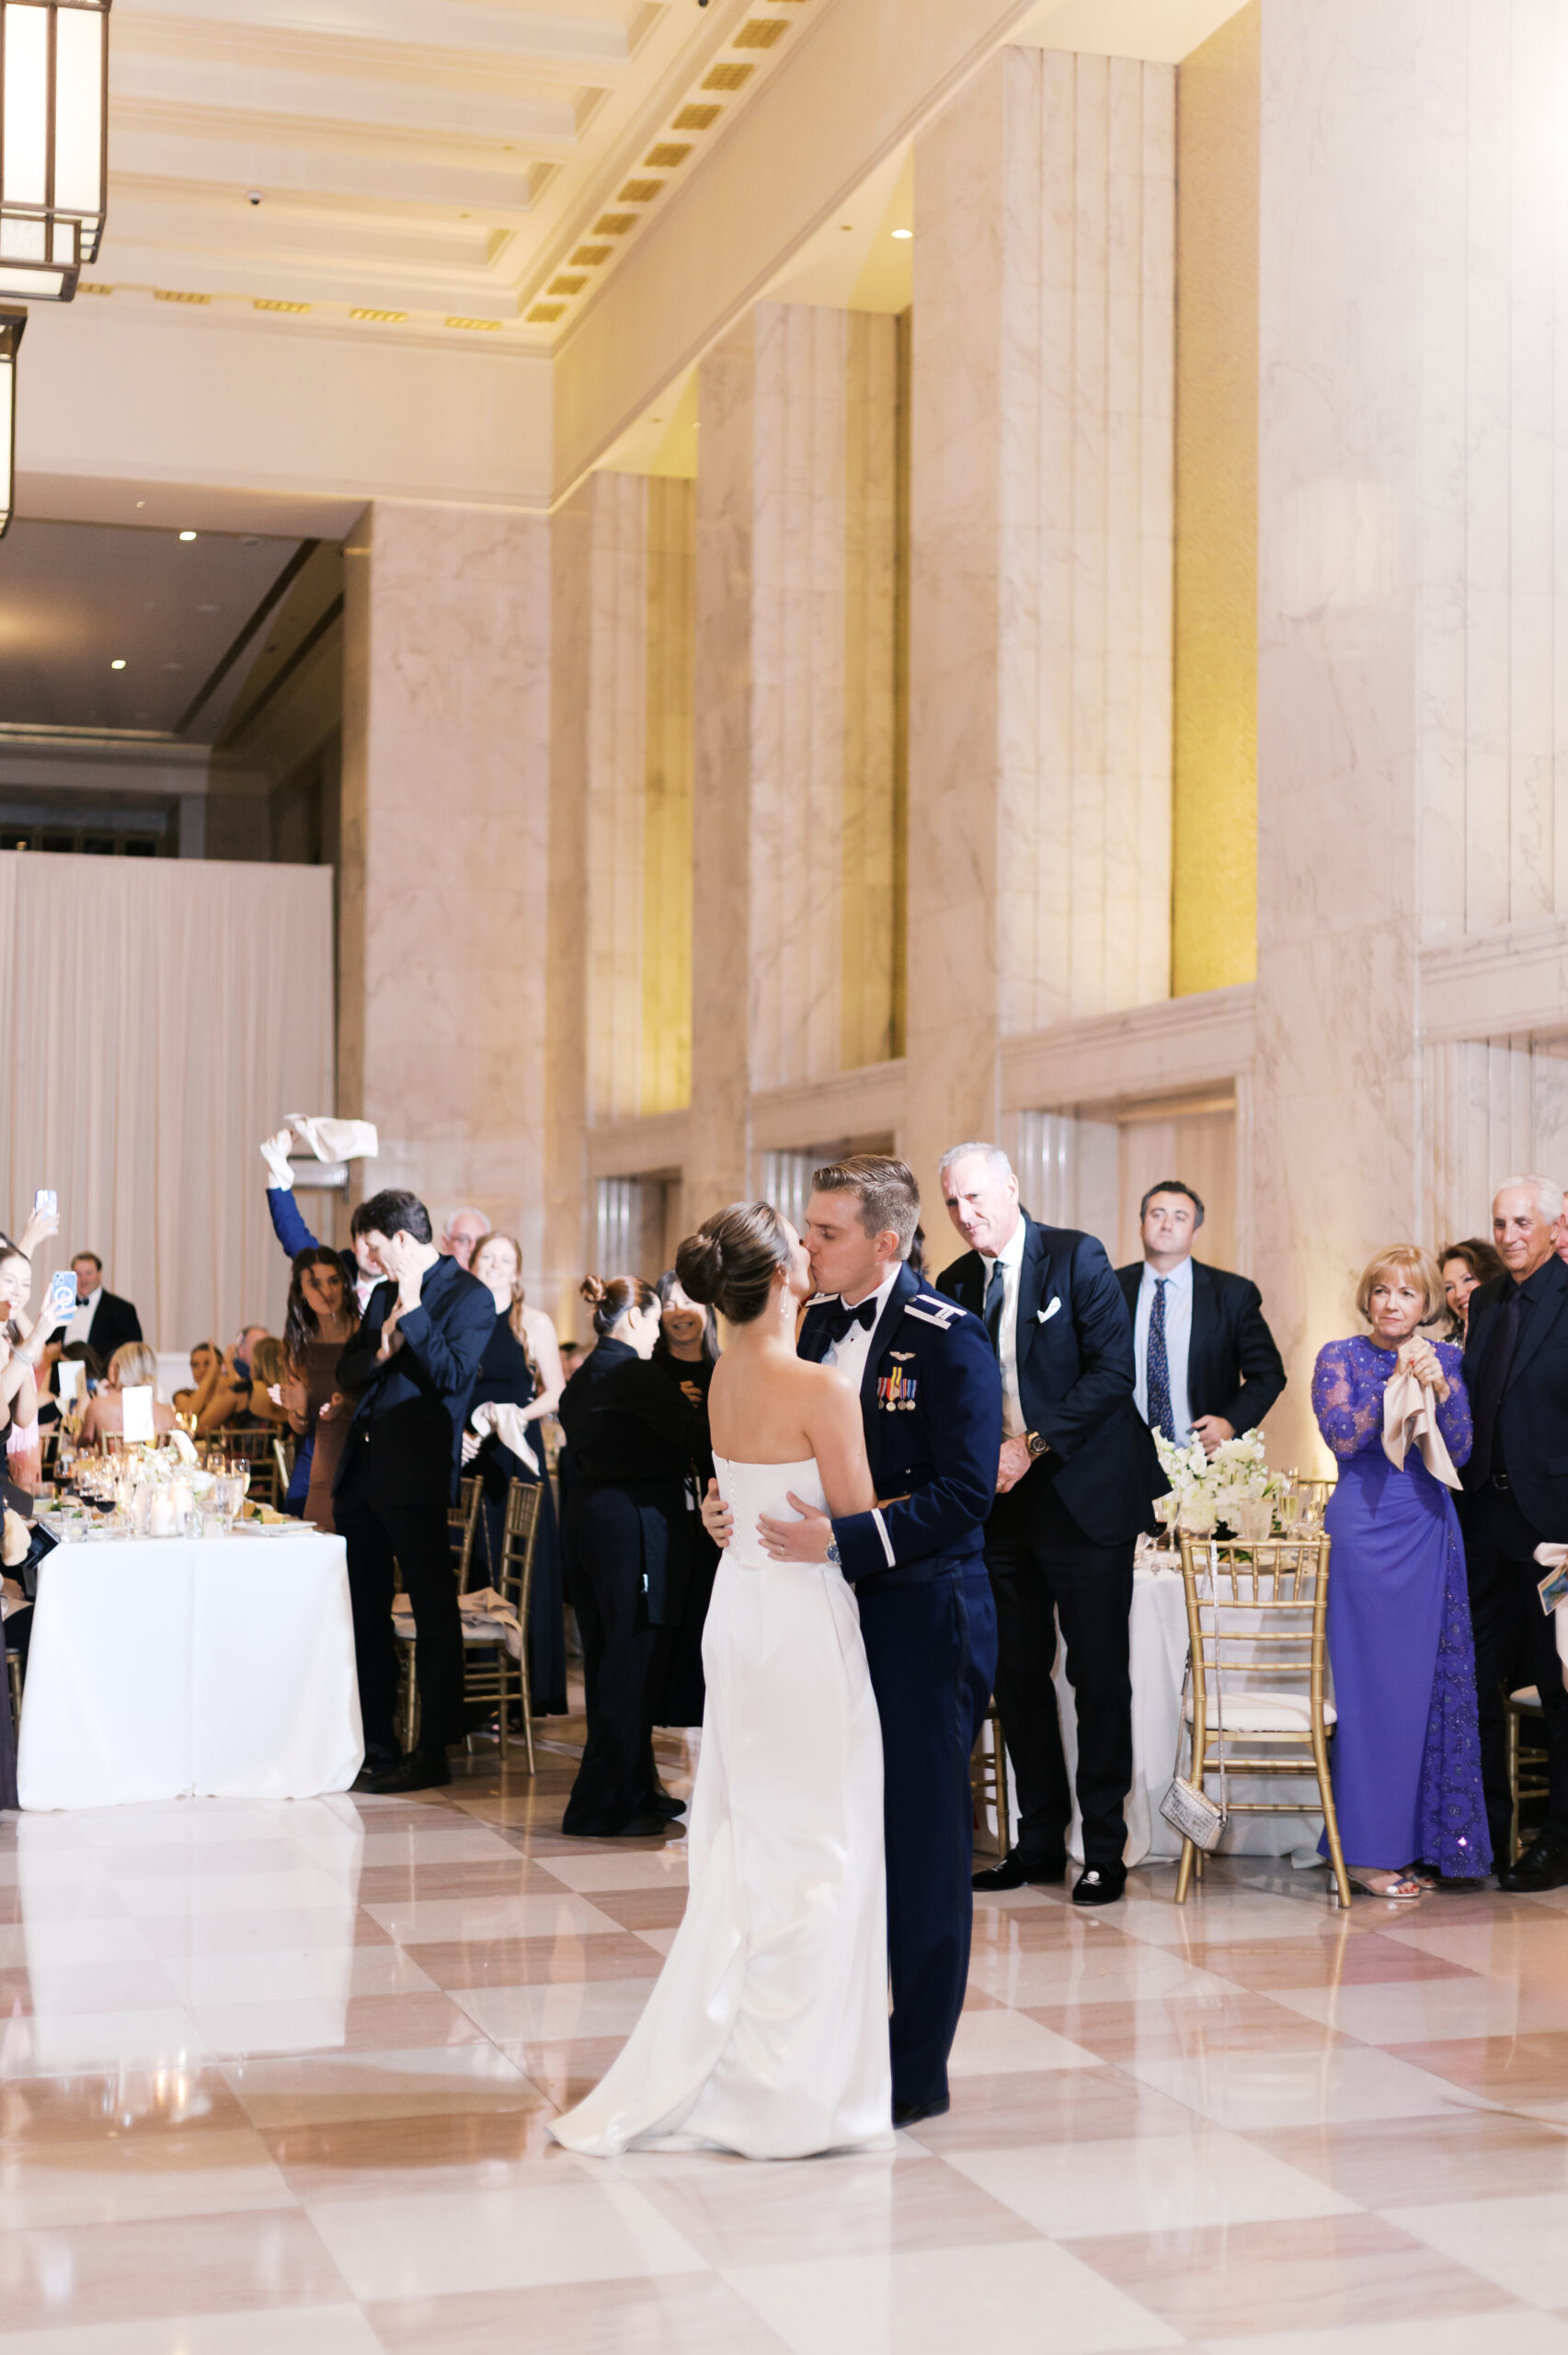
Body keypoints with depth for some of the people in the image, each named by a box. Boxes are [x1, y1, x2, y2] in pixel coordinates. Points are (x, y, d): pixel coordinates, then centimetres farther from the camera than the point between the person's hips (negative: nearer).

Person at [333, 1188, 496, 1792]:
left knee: (434, 1615, -1)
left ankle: (433, 1752, 5)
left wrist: (411, 1316, -16)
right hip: (361, 1471, 8)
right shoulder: (385, 1291, 17)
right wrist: (380, 1350, -5)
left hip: (416, 1477, -8)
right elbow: (347, 1376, 15)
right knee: (363, 1612, 13)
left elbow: (451, 1376, -17)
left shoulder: (469, 1297, -6)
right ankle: (375, 1745, 22)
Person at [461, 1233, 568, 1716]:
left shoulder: (534, 1323, 3)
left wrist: (521, 1415, -15)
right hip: (469, 1454, 2)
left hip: (516, 1453, -2)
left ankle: (527, 1689, 2)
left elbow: (556, 1392, 1)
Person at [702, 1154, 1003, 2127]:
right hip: (835, 1610, 8)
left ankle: (918, 2070, 14)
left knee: (924, 1838, 2)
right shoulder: (821, 1325, 10)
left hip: (923, 1619, -8)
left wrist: (842, 1538, -28)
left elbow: (964, 1492, -21)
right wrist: (736, 1503, -2)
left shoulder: (948, 1340, -14)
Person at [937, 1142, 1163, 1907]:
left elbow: (1113, 1368, -13)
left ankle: (1105, 1849, 7)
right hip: (1001, 1504, 5)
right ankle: (1039, 1841, 18)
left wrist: (1033, 1447, -17)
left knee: (1098, 1676, -1)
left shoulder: (1076, 1258, -6)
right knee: (1016, 1676, 8)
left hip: (1083, 1499, -5)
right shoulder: (955, 1285, 9)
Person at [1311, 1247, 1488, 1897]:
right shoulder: (1340, 1357, 2)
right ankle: (1368, 1852, 0)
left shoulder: (1446, 1360, 11)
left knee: (1426, 1683, 5)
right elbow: (1343, 1437, -11)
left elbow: (1458, 1453, 1)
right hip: (1366, 1530, -4)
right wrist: (1396, 1382, -17)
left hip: (1429, 1529, 4)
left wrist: (1442, 1388, -14)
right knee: (1373, 1684, -5)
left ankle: (1411, 1838, 14)